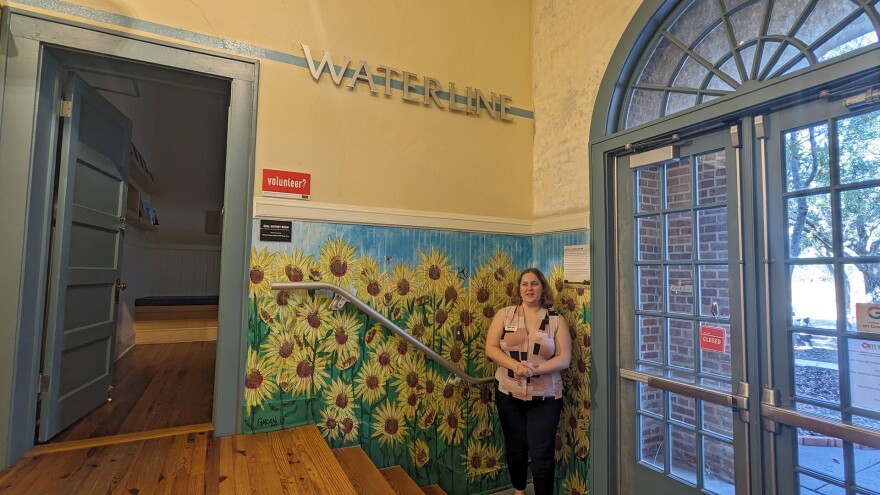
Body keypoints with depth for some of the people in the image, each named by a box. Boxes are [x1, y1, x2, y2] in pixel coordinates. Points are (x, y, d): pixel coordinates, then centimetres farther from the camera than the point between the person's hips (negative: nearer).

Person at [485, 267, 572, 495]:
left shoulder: (556, 320, -1)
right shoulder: (504, 315, 0)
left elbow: (564, 358, -6)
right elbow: (491, 348, -4)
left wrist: (536, 369, -21)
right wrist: (514, 365, -20)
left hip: (545, 396, -1)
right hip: (508, 393, 2)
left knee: (542, 453, 1)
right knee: (515, 447, 16)